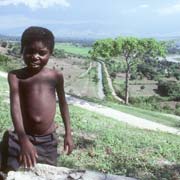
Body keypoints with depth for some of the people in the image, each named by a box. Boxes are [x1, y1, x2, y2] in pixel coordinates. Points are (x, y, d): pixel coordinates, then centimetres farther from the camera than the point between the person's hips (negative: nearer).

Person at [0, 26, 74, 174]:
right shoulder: (15, 76, -8)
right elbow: (15, 106, -19)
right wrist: (23, 140, -31)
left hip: (48, 140, 2)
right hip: (22, 137, -1)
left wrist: (68, 133, 10)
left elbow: (63, 103, 10)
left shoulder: (56, 76, -1)